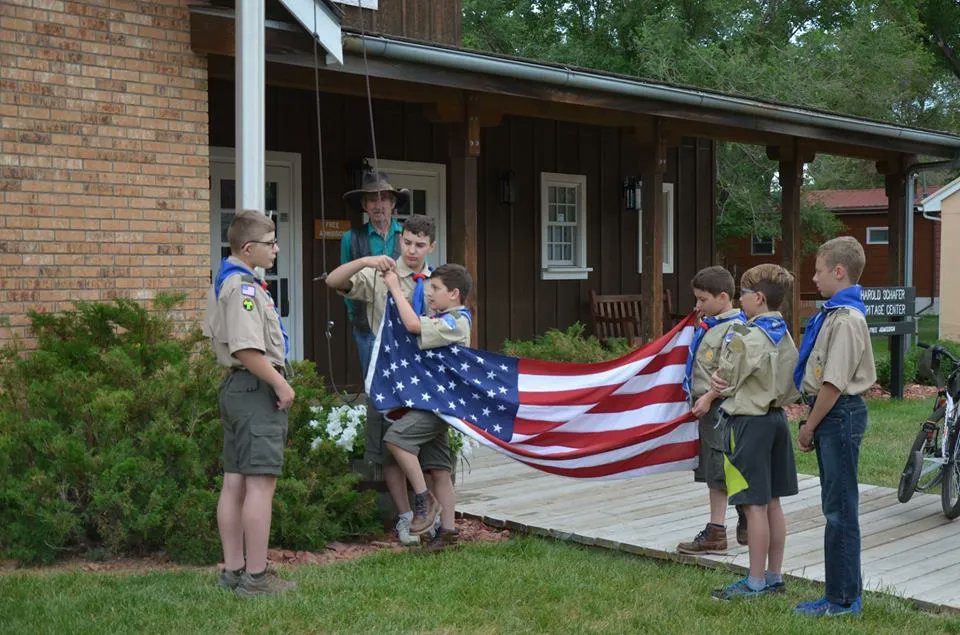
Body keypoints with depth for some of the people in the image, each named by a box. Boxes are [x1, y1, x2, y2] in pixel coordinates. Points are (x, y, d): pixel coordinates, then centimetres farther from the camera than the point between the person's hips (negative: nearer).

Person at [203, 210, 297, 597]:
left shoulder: (225, 283, 16)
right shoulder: (244, 287, -17)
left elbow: (213, 333, 27)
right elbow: (246, 349, -26)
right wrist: (281, 384, -17)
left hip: (236, 387, 11)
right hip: (257, 389, -11)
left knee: (234, 482, 12)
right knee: (260, 484, -7)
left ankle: (233, 569, 19)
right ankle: (255, 577, -4)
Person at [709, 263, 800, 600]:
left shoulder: (751, 338, -18)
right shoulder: (784, 336, 9)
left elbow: (727, 383, -11)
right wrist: (724, 381, -1)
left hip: (750, 422, -9)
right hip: (775, 417, 9)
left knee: (754, 505, -3)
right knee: (772, 503, 14)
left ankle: (756, 582, 3)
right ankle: (774, 576, 21)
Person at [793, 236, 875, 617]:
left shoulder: (846, 320, -19)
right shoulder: (835, 314, 13)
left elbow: (833, 384, -21)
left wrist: (809, 427, -12)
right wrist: (812, 422, 15)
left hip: (840, 415, -10)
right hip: (833, 416, 10)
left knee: (840, 510, -4)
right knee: (836, 508, 15)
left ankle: (843, 599, 3)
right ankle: (845, 591, 24)